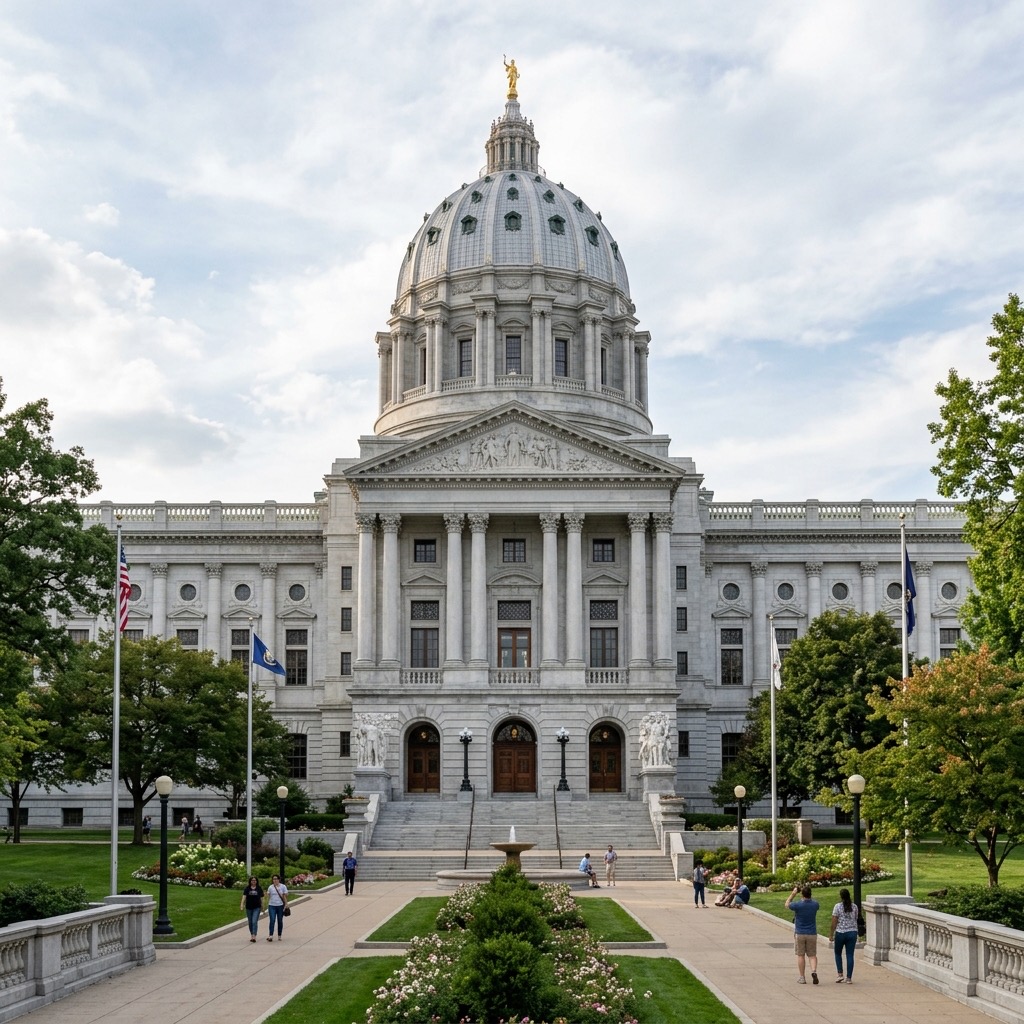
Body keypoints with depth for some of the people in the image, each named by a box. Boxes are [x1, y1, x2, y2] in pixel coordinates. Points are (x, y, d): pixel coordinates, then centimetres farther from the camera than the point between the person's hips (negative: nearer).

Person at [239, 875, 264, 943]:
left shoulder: (259, 888, 0)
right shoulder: (247, 888, 1)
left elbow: (261, 898, 5)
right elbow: (244, 896, -7)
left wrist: (262, 907, 8)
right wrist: (242, 905, -19)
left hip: (257, 907, -2)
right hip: (249, 907, 2)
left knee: (254, 922, -13)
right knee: (250, 922, 12)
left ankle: (254, 936, -18)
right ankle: (251, 935, 26)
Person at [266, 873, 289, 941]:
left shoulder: (283, 887, 1)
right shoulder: (270, 887, 5)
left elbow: (285, 896, -1)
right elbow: (268, 897, 9)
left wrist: (286, 905, -7)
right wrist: (267, 906, 5)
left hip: (280, 906, 0)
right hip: (272, 906, 0)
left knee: (280, 921, 7)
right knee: (272, 920, -12)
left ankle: (279, 936, 16)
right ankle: (270, 936, -15)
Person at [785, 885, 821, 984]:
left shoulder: (798, 905, -15)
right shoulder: (815, 904, -6)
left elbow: (787, 904, 4)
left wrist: (793, 893, 10)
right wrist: (807, 892, 16)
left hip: (799, 933, -2)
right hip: (812, 934, 2)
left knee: (800, 955, 8)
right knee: (812, 955, 8)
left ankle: (802, 978, 9)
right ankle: (814, 971, -17)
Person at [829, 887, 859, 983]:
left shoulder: (838, 906, -8)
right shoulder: (854, 906, 3)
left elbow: (834, 923, -8)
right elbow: (856, 919, 14)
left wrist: (831, 935, -3)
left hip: (840, 933, -3)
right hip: (852, 932, 3)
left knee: (838, 953, 16)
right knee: (850, 955, 5)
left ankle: (840, 974, 6)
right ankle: (849, 978, 4)